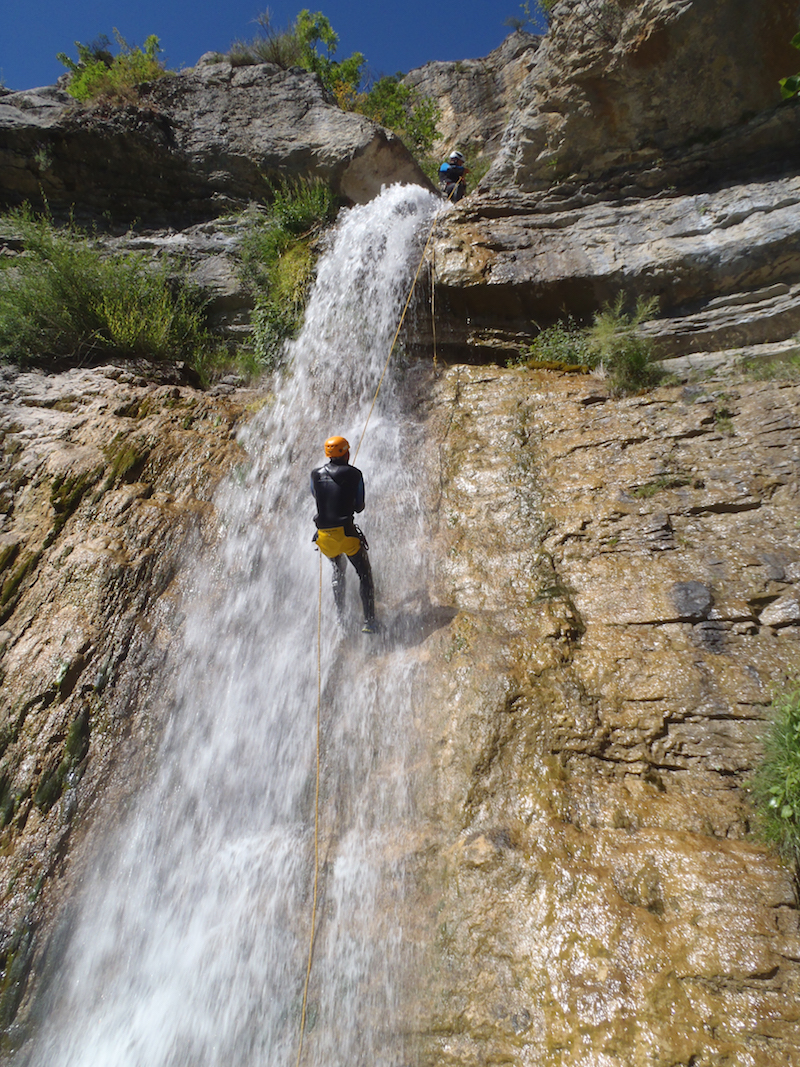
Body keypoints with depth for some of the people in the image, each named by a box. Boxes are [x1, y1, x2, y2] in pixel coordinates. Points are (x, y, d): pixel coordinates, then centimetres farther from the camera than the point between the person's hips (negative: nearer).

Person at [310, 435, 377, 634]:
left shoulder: (316, 474, 7)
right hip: (346, 532, -4)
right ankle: (369, 621, 6)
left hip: (324, 535, 4)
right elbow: (359, 506, 5)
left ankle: (340, 616, 31)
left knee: (338, 570, 29)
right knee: (365, 574, 12)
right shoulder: (354, 474, -1)